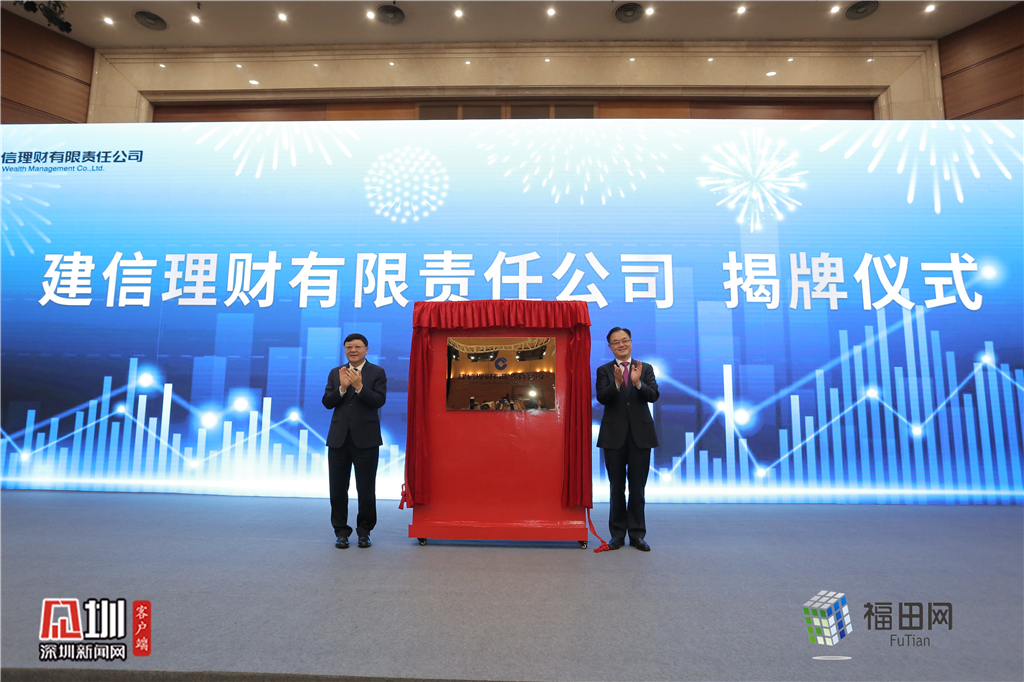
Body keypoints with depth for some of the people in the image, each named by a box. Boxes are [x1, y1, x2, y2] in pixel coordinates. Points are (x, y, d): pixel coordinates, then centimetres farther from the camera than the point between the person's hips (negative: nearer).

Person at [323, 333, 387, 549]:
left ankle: (364, 531, 22)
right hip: (338, 439, 3)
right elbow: (327, 402, 2)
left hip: (366, 440, -3)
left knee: (366, 490, 4)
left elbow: (379, 401, -11)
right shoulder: (335, 373, 11)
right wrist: (342, 388, -14)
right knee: (337, 489, 8)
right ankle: (341, 531, 24)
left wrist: (359, 386, -23)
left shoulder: (377, 372, 1)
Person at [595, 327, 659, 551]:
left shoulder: (645, 369, 6)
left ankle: (637, 534, 18)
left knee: (638, 487, 7)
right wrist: (617, 383, -28)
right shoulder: (604, 371, 3)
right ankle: (617, 533, 20)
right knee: (617, 487, 9)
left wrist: (637, 382, -25)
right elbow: (602, 398, -11)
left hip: (640, 434, 1)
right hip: (614, 435, 0)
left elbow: (654, 396, -7)